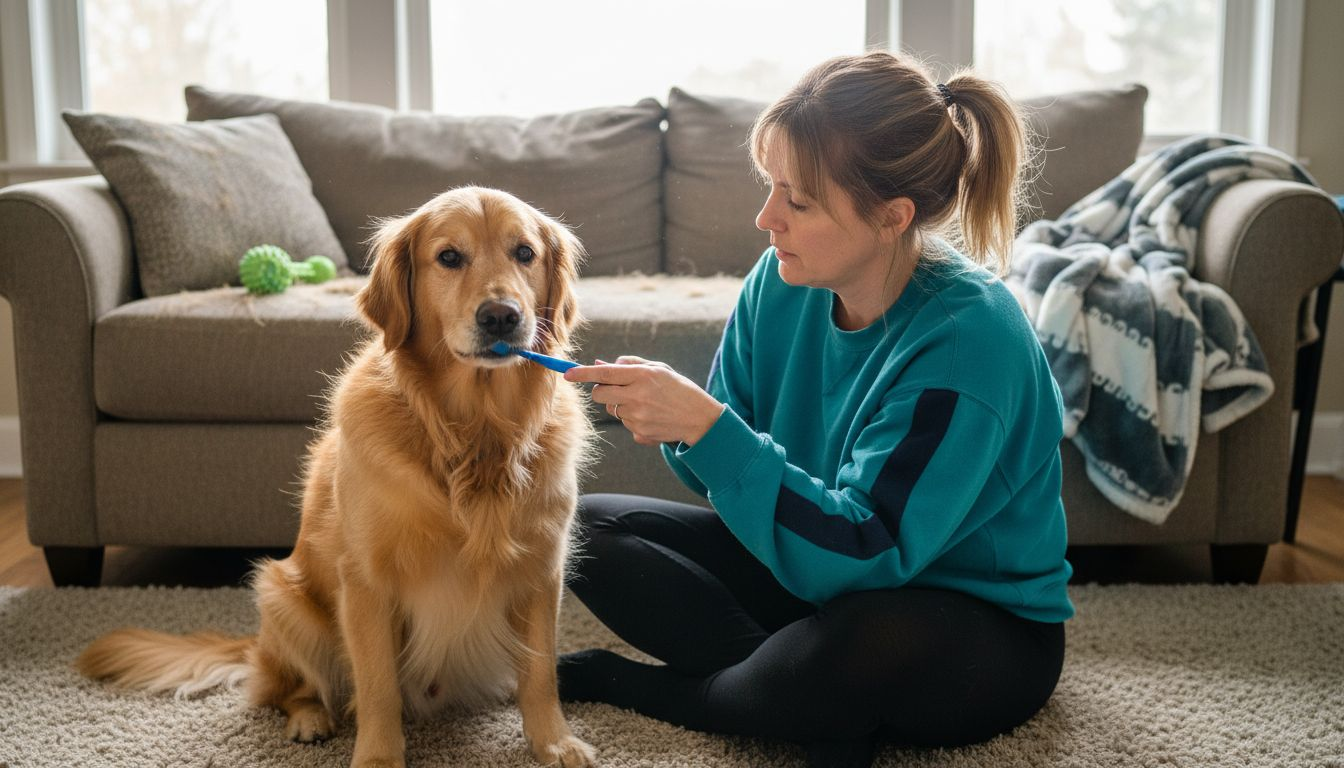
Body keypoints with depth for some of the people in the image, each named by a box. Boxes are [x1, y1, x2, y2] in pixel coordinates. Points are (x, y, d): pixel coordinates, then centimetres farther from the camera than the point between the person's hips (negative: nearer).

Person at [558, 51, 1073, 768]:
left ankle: (632, 683, -10)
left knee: (870, 636, -41)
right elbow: (741, 473, 1)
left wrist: (705, 426, -38)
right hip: (805, 563, 6)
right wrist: (673, 424, -22)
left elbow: (860, 557, -32)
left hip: (988, 633, -6)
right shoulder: (782, 283, -8)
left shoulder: (968, 335, -28)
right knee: (589, 527, -3)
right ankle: (824, 705, -13)